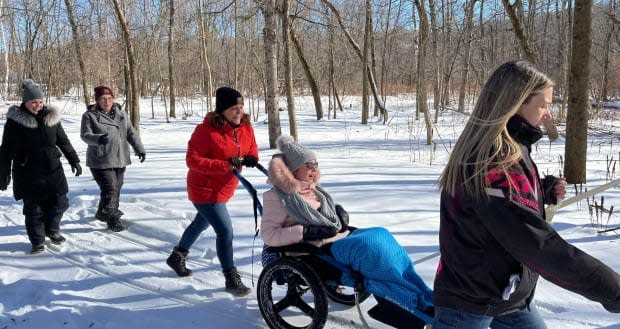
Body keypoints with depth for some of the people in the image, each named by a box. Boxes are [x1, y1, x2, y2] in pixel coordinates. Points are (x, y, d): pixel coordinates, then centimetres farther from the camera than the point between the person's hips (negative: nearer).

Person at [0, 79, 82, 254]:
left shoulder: (51, 117, 3)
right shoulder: (15, 121, -7)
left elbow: (63, 141, 13)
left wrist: (74, 160, 13)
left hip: (53, 170, 3)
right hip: (28, 174, -3)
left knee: (59, 202, 6)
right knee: (33, 208, 4)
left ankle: (52, 230, 32)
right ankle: (37, 241, 19)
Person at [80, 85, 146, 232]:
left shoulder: (120, 114, 10)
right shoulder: (90, 115, -5)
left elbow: (131, 133, 12)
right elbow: (85, 135, -14)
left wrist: (140, 149, 5)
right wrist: (99, 139, -34)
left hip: (120, 159, 6)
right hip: (101, 161, -6)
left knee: (116, 189, 13)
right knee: (110, 190, -10)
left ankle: (103, 213, 33)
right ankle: (113, 220, 2)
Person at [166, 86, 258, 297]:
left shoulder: (245, 128, -3)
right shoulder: (207, 130, -24)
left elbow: (251, 149, 9)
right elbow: (193, 160, -26)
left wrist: (251, 158, -18)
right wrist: (226, 165, -34)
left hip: (224, 189, 9)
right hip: (205, 190, -9)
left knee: (202, 223, 27)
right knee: (225, 231, -13)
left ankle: (177, 257, 50)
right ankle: (232, 279, 1)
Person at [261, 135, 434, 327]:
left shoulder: (312, 188, 16)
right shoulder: (278, 196, -6)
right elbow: (268, 234, -13)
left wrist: (339, 212, 8)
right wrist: (308, 232, -20)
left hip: (341, 237, 8)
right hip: (321, 250, -8)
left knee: (380, 236, -16)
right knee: (371, 247, -29)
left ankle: (392, 303, -17)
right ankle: (420, 303, -25)